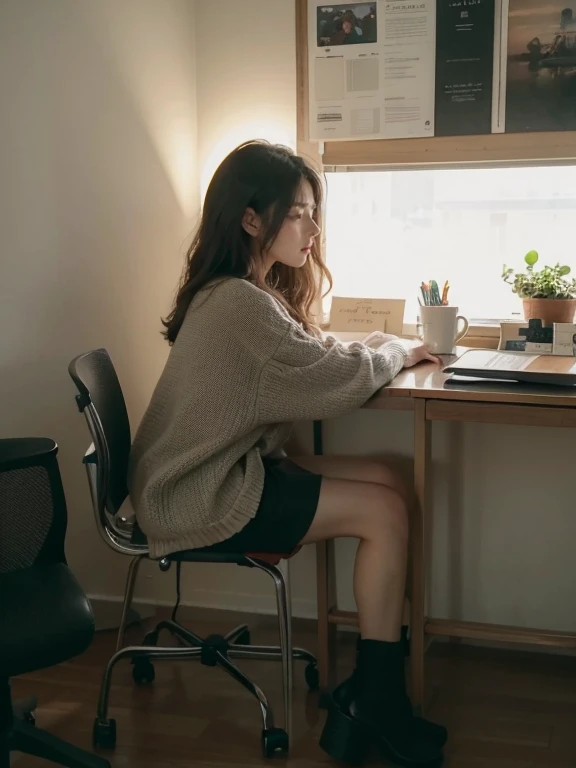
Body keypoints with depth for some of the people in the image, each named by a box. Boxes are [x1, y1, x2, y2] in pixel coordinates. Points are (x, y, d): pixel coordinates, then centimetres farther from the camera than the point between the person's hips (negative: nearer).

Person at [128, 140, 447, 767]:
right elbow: (337, 381, -21)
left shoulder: (250, 293, 10)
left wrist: (385, 348, 1)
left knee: (385, 482, 1)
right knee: (384, 511, -11)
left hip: (225, 473, 10)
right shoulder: (240, 304, -23)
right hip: (197, 501, -10)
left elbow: (311, 353, 16)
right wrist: (400, 351, -2)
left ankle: (373, 684, 4)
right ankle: (377, 703, 3)